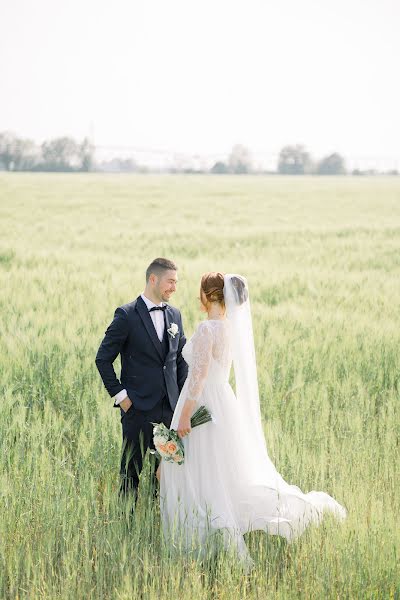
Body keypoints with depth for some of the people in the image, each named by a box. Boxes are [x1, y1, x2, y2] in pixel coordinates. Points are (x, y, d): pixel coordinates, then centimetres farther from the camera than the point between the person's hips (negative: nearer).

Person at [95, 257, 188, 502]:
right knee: (131, 469, 2)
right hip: (138, 407, -5)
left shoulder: (175, 315, 10)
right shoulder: (127, 315, -8)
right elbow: (103, 358, -6)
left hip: (170, 407, 5)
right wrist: (120, 395, -8)